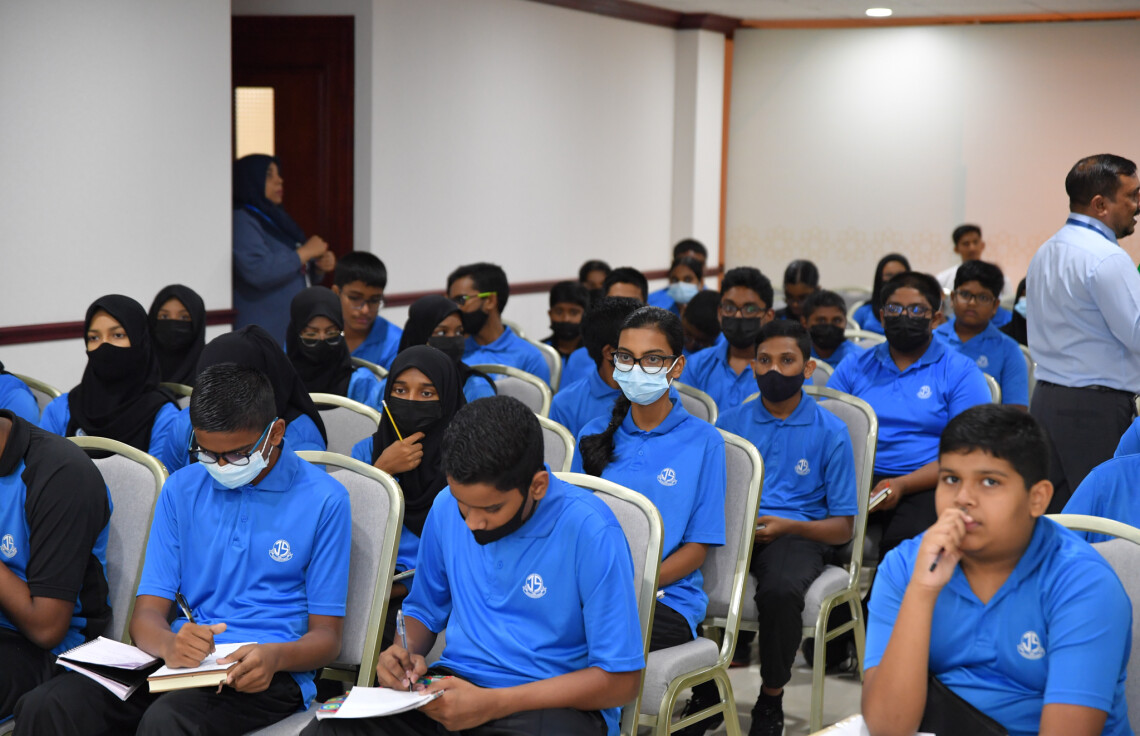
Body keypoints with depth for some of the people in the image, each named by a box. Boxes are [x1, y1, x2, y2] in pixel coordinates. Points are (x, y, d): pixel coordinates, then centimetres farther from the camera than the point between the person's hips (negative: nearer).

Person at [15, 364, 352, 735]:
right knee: (43, 706, -23)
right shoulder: (182, 489, 12)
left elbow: (326, 636, 0)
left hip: (265, 674, -4)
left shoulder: (323, 499, -1)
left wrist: (275, 658, -24)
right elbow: (147, 613, 6)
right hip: (181, 659, 5)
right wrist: (169, 644, -19)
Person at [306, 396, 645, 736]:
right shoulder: (448, 507, 3)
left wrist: (494, 704, -20)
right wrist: (405, 653, -4)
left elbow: (621, 679, -15)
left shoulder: (590, 531, -15)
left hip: (553, 702, -4)